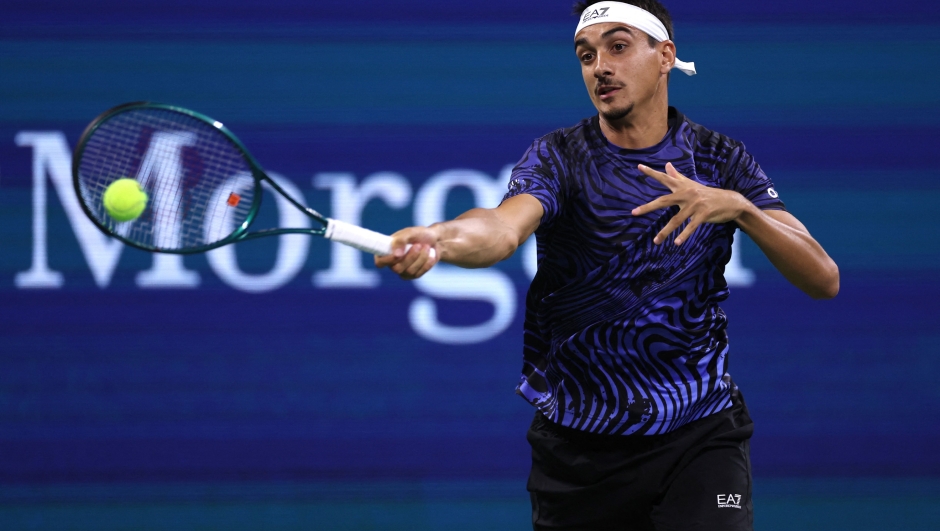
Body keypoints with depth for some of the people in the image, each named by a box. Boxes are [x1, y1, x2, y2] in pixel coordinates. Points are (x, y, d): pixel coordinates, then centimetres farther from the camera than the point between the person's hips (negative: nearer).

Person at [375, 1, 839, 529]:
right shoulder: (558, 157, -4)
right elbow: (503, 227, -27)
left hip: (699, 439, 0)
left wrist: (737, 206, -23)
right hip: (576, 445, 0)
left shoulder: (721, 159, 2)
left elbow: (824, 280, -6)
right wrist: (440, 238, -51)